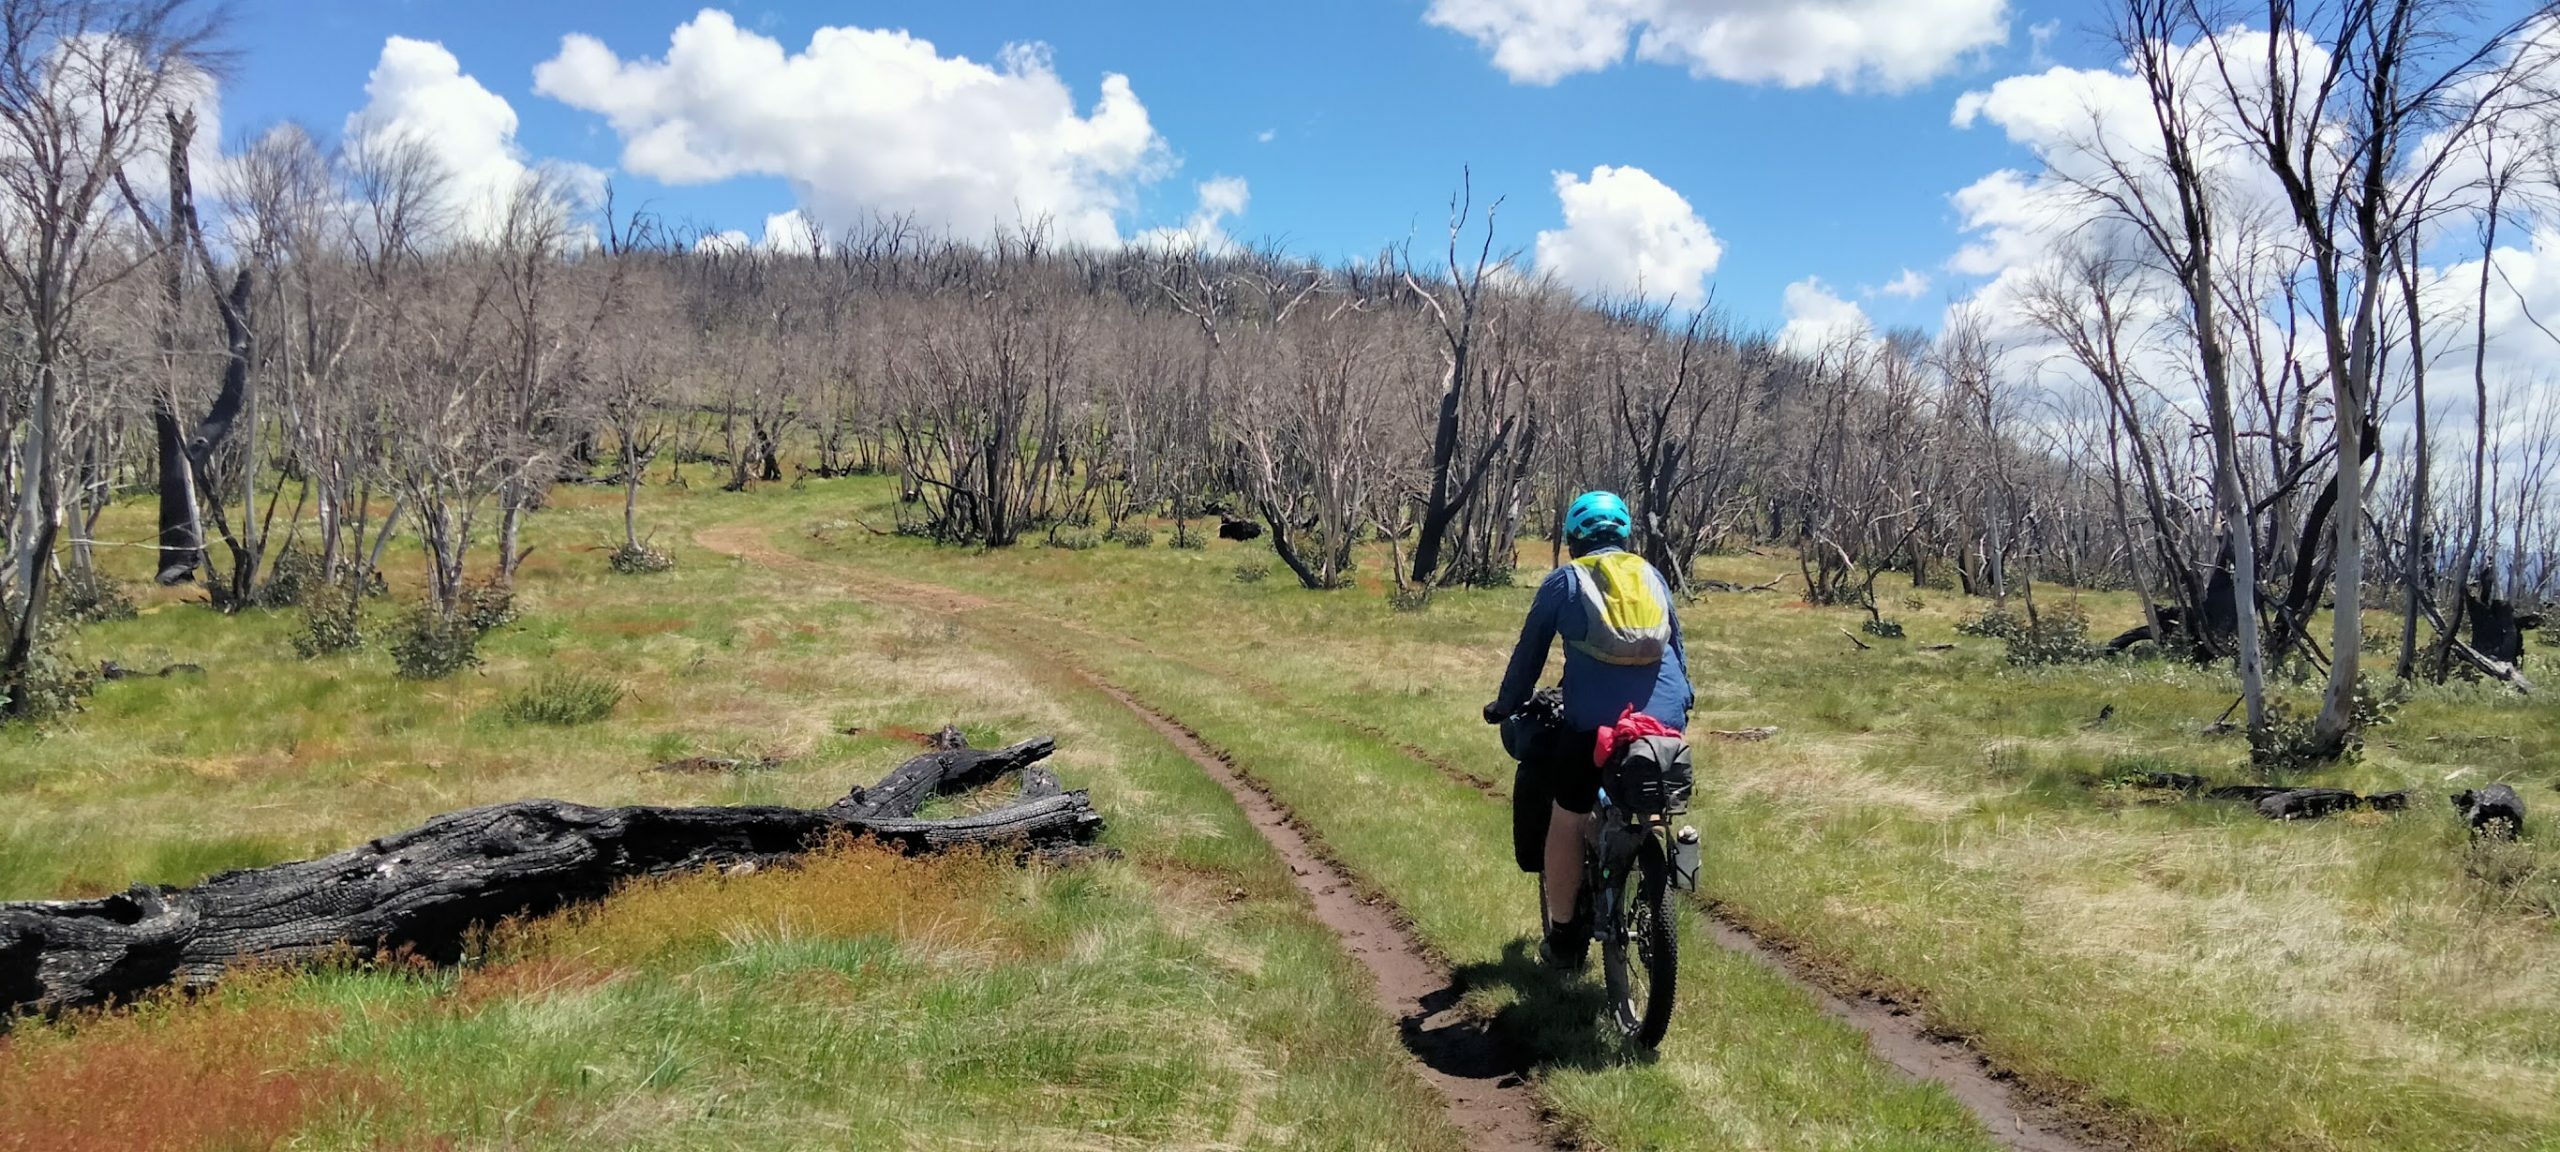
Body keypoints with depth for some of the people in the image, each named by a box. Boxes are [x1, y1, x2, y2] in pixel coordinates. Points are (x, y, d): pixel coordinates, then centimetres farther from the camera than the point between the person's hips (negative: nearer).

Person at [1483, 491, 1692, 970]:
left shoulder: (1565, 580, 10)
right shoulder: (1652, 576, 21)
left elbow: (1530, 650, 14)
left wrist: (1505, 706, 26)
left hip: (1595, 720, -4)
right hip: (1666, 720, 4)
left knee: (1567, 822, 10)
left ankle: (1563, 938, 15)